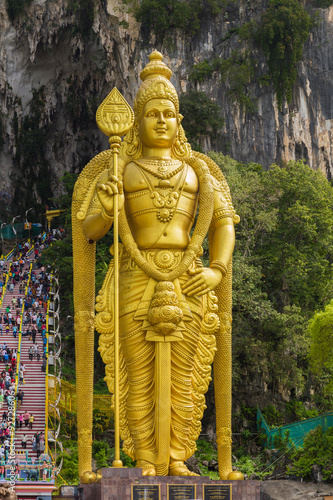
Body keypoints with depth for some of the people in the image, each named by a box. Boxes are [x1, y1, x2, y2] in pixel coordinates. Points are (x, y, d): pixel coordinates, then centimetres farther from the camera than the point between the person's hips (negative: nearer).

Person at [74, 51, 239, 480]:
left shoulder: (196, 170, 13)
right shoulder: (119, 170, 6)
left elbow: (223, 222, 11)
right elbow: (88, 230, 0)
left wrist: (218, 270, -5)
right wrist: (103, 210, -23)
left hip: (187, 285, 2)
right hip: (136, 283, -2)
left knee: (183, 379, 2)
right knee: (140, 380, -2)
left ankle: (176, 462, 8)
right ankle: (146, 464, 4)